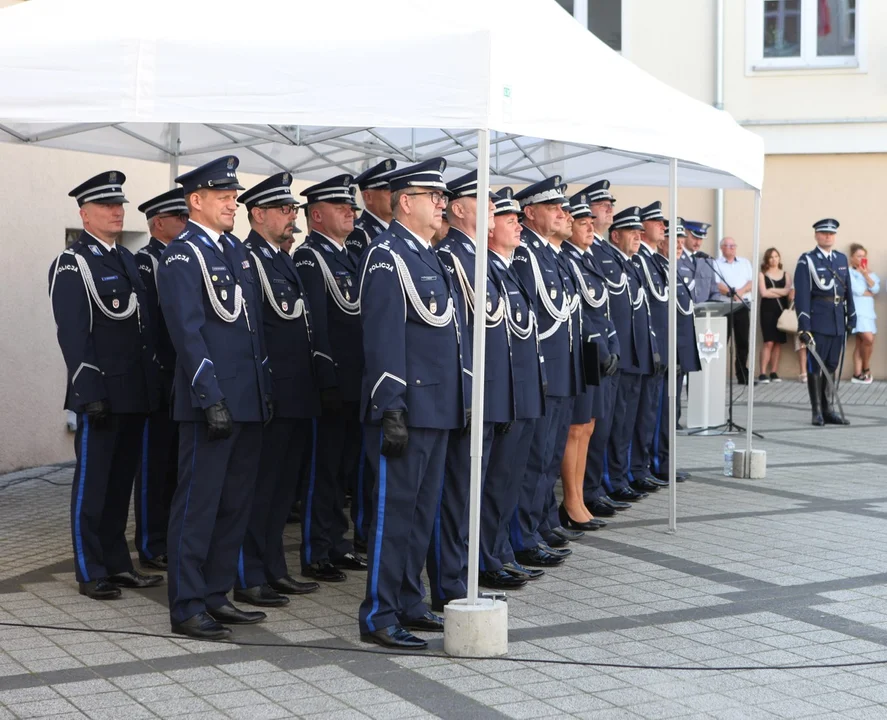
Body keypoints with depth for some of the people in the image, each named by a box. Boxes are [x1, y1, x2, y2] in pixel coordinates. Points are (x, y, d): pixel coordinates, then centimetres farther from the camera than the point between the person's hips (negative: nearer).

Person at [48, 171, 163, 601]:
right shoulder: (72, 264, -6)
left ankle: (117, 564, 21)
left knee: (121, 481, 13)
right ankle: (90, 572, 7)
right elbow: (72, 335, -13)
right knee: (92, 481, 0)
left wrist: (153, 383, 13)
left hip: (136, 393, 7)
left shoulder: (128, 260, 16)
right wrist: (90, 393, -19)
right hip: (100, 394, -7)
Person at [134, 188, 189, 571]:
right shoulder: (145, 262, -10)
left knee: (177, 461, 13)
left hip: (185, 377, 7)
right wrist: (156, 373, -18)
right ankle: (151, 545, 8)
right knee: (154, 461, 1)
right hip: (160, 378, -7)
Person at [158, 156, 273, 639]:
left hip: (248, 400, 8)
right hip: (212, 403, -8)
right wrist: (211, 399, -20)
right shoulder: (182, 255, -9)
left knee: (235, 504, 12)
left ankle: (216, 596, 21)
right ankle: (187, 608, 5)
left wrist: (264, 388, 16)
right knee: (198, 504, -2)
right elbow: (188, 333, -15)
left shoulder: (235, 250, 16)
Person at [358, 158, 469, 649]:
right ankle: (379, 617, 1)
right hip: (405, 407, -9)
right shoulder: (387, 255, -11)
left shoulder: (429, 256, 17)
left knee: (423, 508, 14)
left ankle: (409, 604, 24)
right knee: (394, 508, -5)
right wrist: (391, 410, -21)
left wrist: (464, 397, 18)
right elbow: (382, 337, -17)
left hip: (437, 408, 9)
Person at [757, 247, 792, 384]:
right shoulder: (762, 274, 5)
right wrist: (781, 292, -2)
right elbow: (763, 293, -8)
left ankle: (774, 373, 7)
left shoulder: (785, 275, 13)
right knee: (769, 342, -11)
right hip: (768, 310, -3)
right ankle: (763, 373, -11)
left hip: (782, 310, 3)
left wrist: (772, 290, -7)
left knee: (779, 342, 2)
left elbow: (789, 291, -3)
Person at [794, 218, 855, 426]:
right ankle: (817, 412, 5)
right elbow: (802, 295, -8)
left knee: (832, 367, 9)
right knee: (815, 366, -1)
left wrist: (851, 317, 12)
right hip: (818, 322, -5)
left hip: (838, 323, 5)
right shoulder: (807, 261, -3)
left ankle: (828, 409, 15)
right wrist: (804, 326, -14)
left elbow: (848, 291, 18)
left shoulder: (842, 259, 14)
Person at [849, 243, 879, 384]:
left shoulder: (869, 272, 18)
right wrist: (870, 294, 2)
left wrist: (866, 275, -7)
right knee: (868, 339, -18)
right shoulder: (848, 272, -3)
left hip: (868, 310, 7)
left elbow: (876, 289, 2)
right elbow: (857, 290, -13)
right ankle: (866, 369, 2)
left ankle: (857, 373, 5)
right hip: (857, 310, -7)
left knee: (861, 342, 4)